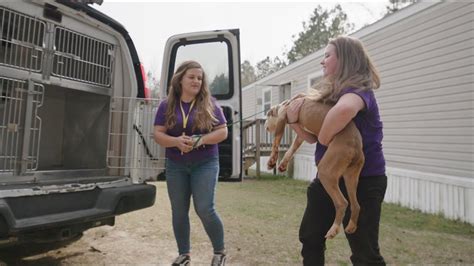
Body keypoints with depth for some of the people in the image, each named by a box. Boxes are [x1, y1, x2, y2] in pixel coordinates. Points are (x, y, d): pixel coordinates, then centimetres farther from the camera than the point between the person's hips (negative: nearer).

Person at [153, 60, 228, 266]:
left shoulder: (209, 104, -2)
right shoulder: (167, 105, 2)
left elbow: (223, 132, -4)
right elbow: (158, 134, -1)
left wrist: (200, 140, -21)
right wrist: (176, 141, -21)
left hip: (205, 164, -2)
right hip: (175, 166, 3)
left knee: (205, 209, -7)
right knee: (179, 211, 9)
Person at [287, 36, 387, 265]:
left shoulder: (358, 89, -18)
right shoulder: (328, 92, 7)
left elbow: (345, 109, -45)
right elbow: (312, 137, 5)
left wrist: (325, 138, -29)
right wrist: (293, 119, -12)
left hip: (362, 180, -8)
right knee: (310, 236, 19)